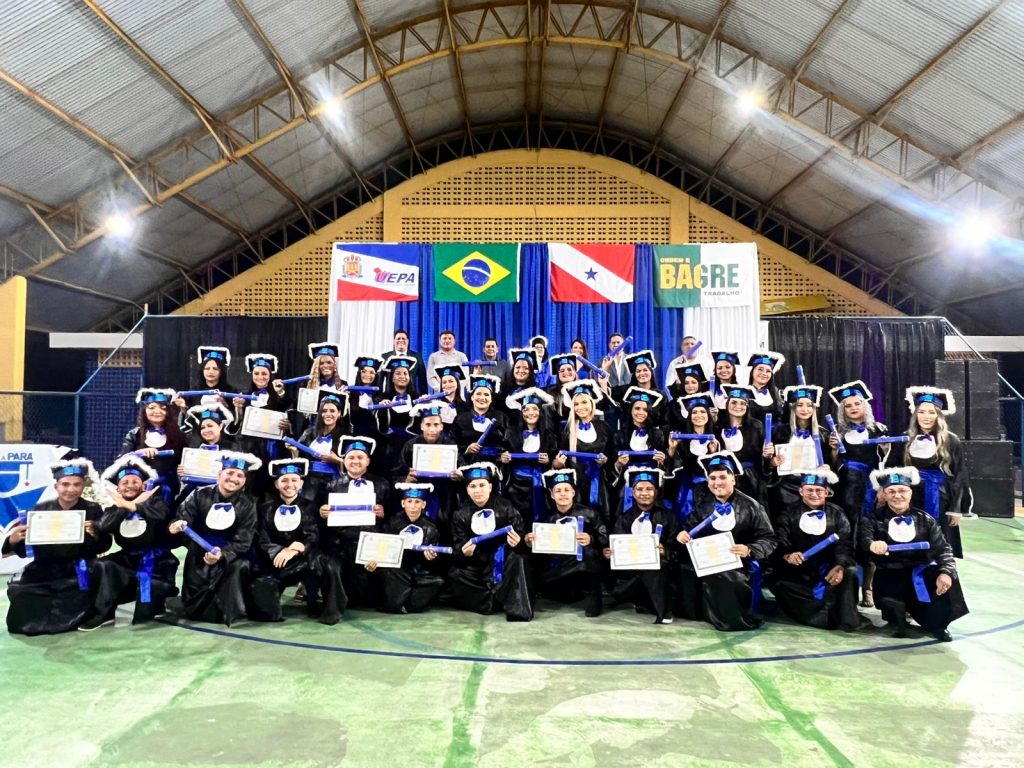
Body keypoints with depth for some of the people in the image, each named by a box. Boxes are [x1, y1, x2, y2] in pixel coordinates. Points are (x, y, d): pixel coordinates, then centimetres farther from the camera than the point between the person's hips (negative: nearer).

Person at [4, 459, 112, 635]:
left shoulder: (93, 510, -3)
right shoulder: (40, 510, 1)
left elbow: (103, 547, -10)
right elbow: (24, 551, 1)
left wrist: (95, 535, -30)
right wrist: (13, 541, -20)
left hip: (78, 573, -3)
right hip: (43, 572, 3)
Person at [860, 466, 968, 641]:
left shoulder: (925, 519, 3)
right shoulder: (874, 519, -3)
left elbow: (942, 549, -4)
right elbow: (863, 537, -22)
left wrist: (946, 571, -25)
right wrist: (871, 544, -47)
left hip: (920, 574, 2)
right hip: (889, 577, -2)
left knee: (948, 578, -27)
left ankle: (937, 624, -2)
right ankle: (897, 621, 9)